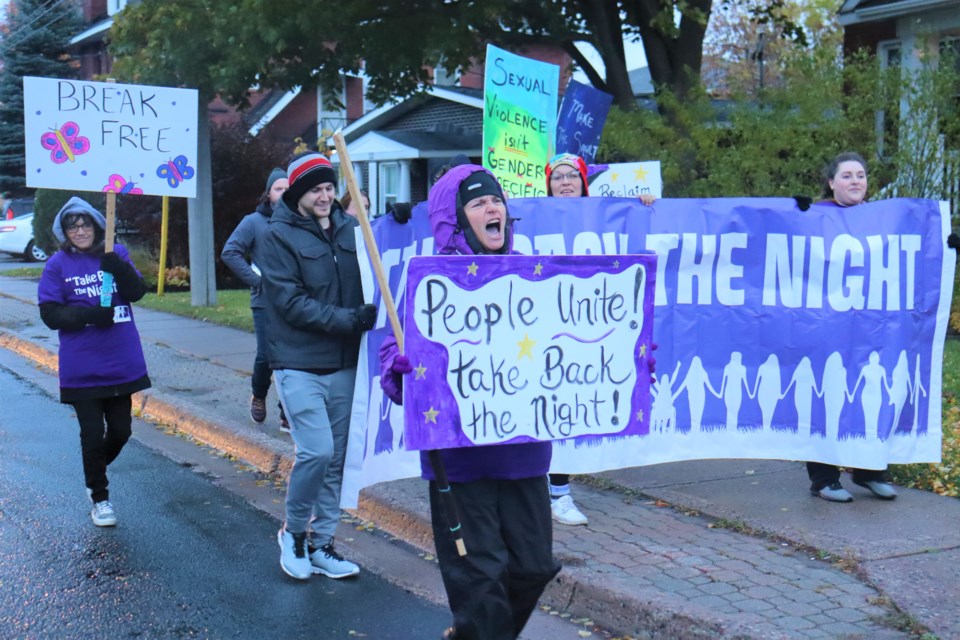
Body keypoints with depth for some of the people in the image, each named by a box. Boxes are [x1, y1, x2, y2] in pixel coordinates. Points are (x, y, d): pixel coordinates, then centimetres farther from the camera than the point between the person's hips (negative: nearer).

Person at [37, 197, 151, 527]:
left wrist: (116, 266, -27)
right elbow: (50, 313, -7)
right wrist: (90, 315, -21)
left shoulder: (116, 254, 3)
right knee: (93, 435, 3)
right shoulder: (58, 264, -3)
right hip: (82, 369, -2)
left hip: (121, 363, 2)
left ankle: (95, 470, 40)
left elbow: (136, 292, -9)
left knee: (121, 430, 11)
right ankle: (100, 498, 22)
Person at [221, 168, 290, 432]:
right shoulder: (254, 222, -1)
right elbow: (229, 253, -3)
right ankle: (258, 396, 28)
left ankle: (288, 416, 11)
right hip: (266, 302, -2)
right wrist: (256, 280, -9)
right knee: (266, 355, -4)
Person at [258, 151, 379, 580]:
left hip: (344, 364, 5)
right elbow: (292, 303, -13)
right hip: (299, 364, -5)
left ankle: (321, 544, 23)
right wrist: (351, 319, -20)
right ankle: (293, 530, 12)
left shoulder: (350, 228, 7)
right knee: (316, 451, -12)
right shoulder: (279, 236, -5)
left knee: (337, 458, 9)